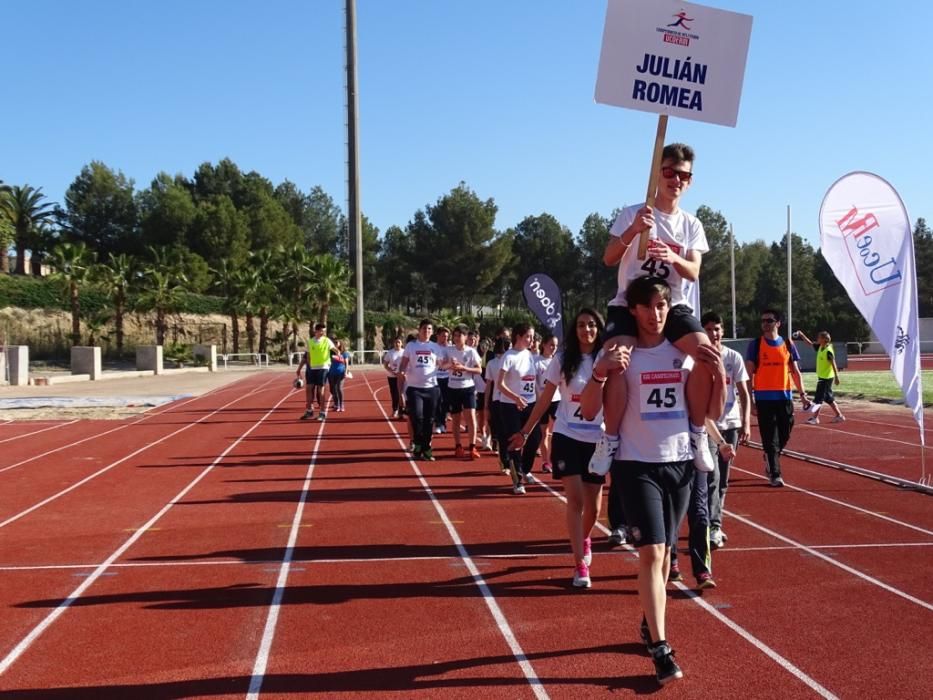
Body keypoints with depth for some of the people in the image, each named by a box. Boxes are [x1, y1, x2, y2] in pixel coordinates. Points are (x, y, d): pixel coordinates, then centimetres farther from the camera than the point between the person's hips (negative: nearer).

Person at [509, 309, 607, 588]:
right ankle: (580, 565, -2)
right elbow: (545, 399, 3)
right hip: (567, 438, -1)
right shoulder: (563, 360, -3)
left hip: (598, 441, 2)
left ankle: (584, 539, 42)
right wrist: (525, 432, 5)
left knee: (593, 506, 9)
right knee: (575, 499, -10)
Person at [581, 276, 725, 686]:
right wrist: (599, 372, -24)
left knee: (663, 551, 14)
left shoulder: (686, 351, 4)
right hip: (637, 464, -3)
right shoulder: (619, 353, -4)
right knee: (651, 551, -12)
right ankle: (660, 648, -9)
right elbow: (589, 411, -8)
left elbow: (713, 412, 7)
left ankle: (650, 625, 32)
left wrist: (719, 373, -10)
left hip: (679, 463, 4)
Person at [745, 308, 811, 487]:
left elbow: (795, 371, 10)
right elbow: (749, 373, -3)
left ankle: (770, 461, 36)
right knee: (770, 438, -3)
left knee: (784, 436, 11)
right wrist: (750, 399, -10)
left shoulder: (788, 344, 7)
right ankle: (775, 474, 3)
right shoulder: (755, 344, -1)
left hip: (785, 397, 3)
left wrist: (802, 394, 1)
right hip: (764, 398, -3)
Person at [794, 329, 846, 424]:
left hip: (826, 378, -9)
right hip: (822, 377, 9)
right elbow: (810, 343, 18)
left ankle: (815, 418, 3)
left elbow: (834, 365, -21)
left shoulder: (828, 351, -19)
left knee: (819, 398, -3)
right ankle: (839, 415, 22)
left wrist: (836, 377, -24)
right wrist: (801, 334, 11)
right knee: (828, 398, 15)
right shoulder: (820, 347, 6)